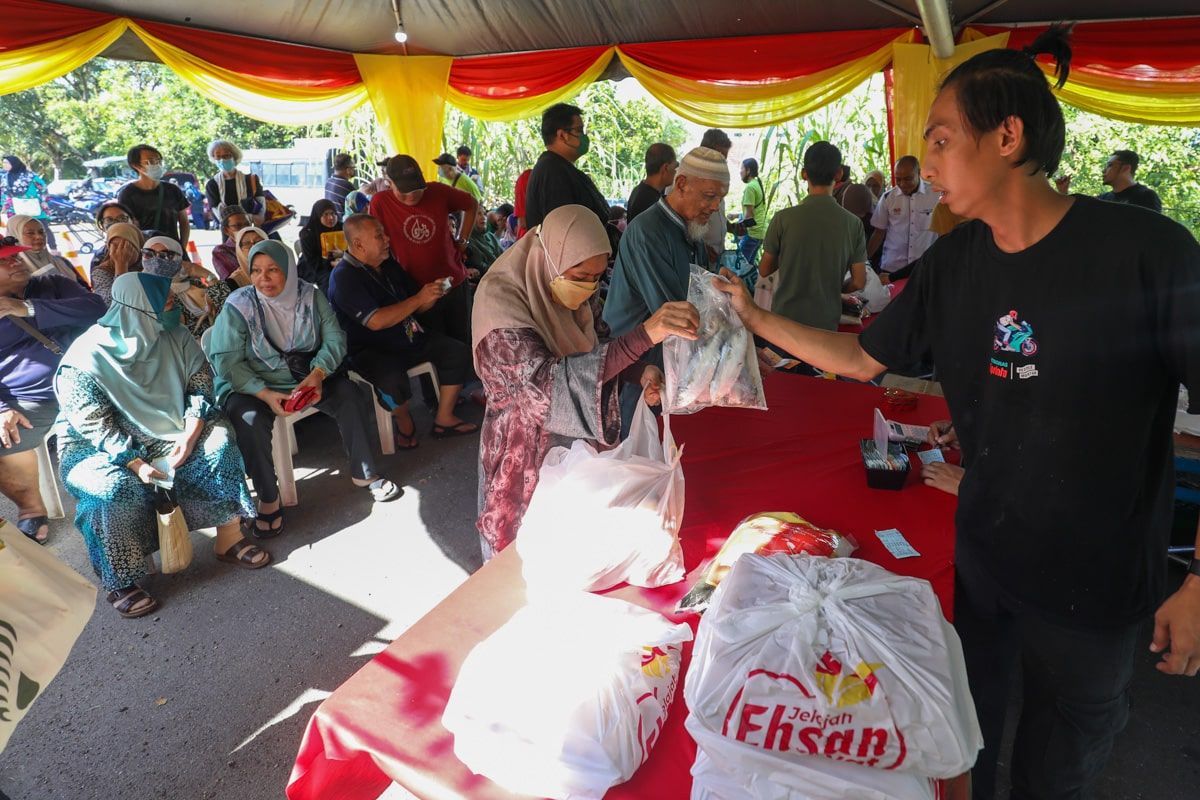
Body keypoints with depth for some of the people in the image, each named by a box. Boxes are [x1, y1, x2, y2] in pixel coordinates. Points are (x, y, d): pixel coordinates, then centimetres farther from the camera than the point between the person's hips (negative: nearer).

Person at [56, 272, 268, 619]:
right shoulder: (85, 359, -19)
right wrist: (135, 462, -30)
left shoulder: (175, 337, -6)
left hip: (164, 432, 4)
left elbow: (201, 384, -7)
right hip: (98, 448, -4)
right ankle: (120, 583, -14)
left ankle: (229, 538, -10)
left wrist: (189, 435, -21)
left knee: (218, 443, -21)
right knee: (116, 487, -33)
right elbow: (94, 426, -20)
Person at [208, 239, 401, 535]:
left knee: (350, 394, -18)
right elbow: (227, 361, -16)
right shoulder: (238, 305, -13)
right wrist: (266, 394, -26)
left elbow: (335, 338, -6)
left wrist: (318, 374, -24)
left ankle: (364, 473, -3)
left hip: (309, 376, 3)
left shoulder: (310, 296, -4)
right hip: (253, 386, -3)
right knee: (249, 420, -32)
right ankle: (268, 499, -16)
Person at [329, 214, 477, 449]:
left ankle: (444, 420, 1)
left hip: (409, 337, 8)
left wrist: (432, 294, -7)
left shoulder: (388, 264, 8)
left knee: (458, 352, -6)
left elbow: (416, 307, 16)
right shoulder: (343, 277, -15)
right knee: (393, 380, -36)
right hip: (371, 350, -7)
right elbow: (376, 321, -27)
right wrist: (419, 298, -22)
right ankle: (404, 423, -3)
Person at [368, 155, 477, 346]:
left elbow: (472, 205, 10)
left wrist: (462, 240, 6)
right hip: (420, 292, -2)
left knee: (464, 344, 14)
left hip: (456, 283, 2)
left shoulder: (438, 192, -6)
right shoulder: (380, 203, -11)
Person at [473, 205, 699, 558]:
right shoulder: (499, 300, -26)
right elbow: (548, 381, -40)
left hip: (576, 440, 6)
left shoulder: (566, 291, -5)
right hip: (527, 452, -6)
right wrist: (643, 335, -47)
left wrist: (638, 372, -13)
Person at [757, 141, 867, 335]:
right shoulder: (853, 223, -6)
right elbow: (859, 281, -2)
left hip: (785, 318, -1)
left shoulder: (783, 218, -12)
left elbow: (764, 270, -2)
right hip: (826, 323, 2)